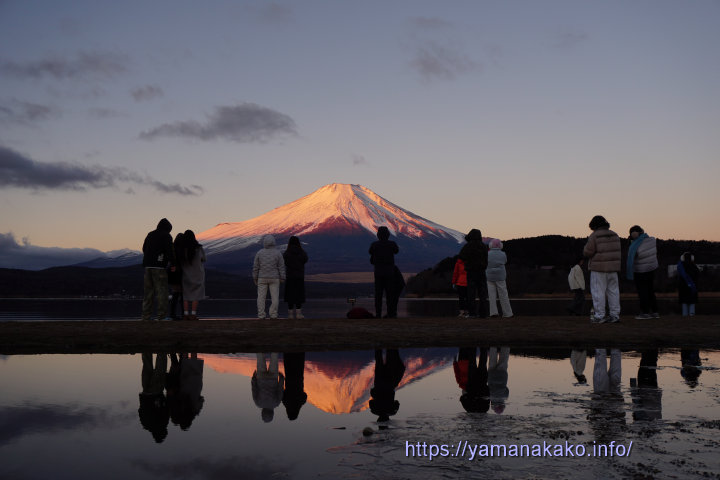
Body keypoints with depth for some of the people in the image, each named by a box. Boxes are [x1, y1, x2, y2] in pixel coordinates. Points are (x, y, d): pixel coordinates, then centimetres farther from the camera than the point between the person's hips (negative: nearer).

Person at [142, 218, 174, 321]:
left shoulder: (150, 234, 17)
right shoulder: (166, 236, -2)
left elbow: (144, 249, 21)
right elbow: (169, 251, -10)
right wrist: (173, 264, -2)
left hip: (148, 266, 6)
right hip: (159, 266, -6)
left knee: (148, 291, 7)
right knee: (161, 290, -4)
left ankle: (146, 316, 6)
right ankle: (162, 315, -8)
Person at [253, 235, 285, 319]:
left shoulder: (259, 253, -5)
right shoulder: (278, 253, -6)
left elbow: (255, 267, -2)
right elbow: (281, 267, -5)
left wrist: (255, 278, 7)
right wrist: (282, 278, 1)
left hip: (262, 278, 0)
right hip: (274, 279, 0)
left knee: (261, 297, 5)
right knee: (274, 297, 5)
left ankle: (261, 315, 3)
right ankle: (273, 315, 3)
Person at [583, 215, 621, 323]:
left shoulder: (594, 236, -10)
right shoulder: (614, 235, 9)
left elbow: (588, 252, -11)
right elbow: (618, 251, 12)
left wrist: (585, 248, 8)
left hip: (599, 268, -6)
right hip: (613, 267, 6)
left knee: (598, 292, -2)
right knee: (613, 291, 10)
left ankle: (599, 316, -3)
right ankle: (615, 315, 12)